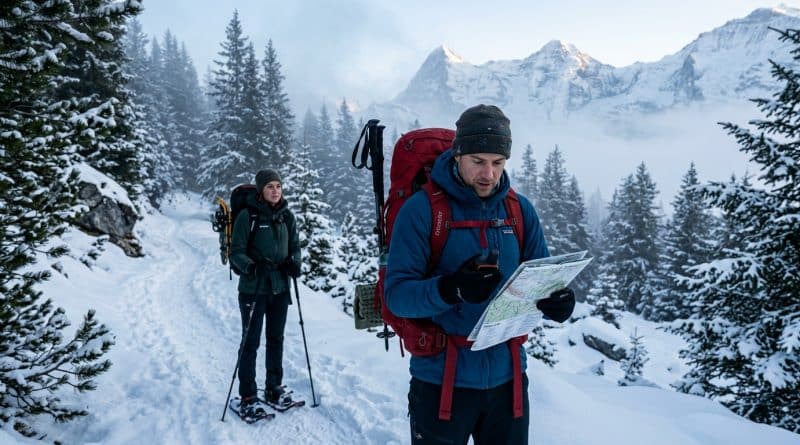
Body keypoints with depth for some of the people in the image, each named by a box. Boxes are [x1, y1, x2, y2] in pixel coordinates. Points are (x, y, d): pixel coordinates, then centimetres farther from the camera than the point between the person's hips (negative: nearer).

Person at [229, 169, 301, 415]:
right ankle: (248, 396, 14)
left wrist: (294, 261, -8)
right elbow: (236, 251, -9)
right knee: (250, 342, 2)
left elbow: (295, 246, 13)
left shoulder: (287, 216, 5)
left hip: (280, 288, 5)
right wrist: (250, 266, -27)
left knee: (276, 339, 15)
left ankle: (274, 388, 30)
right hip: (253, 288, -5)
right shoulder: (248, 216, -9)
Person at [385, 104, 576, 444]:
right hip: (442, 379, -4)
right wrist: (451, 289, -33)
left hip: (506, 376, 4)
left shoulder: (521, 210, 2)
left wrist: (556, 300, -18)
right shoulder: (421, 209, -11)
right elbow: (397, 294, -15)